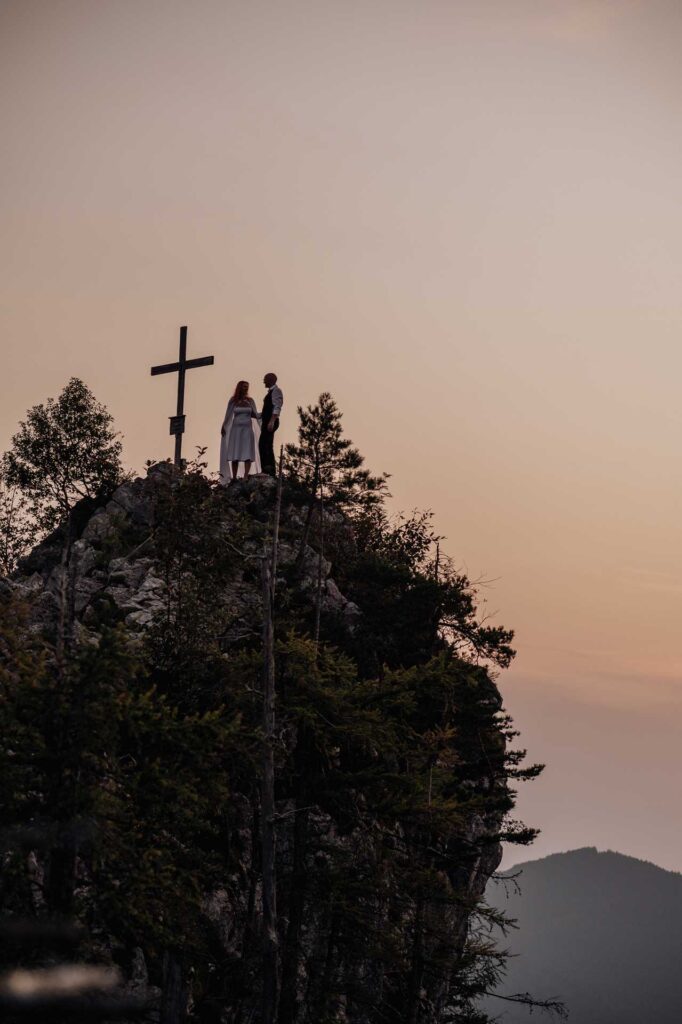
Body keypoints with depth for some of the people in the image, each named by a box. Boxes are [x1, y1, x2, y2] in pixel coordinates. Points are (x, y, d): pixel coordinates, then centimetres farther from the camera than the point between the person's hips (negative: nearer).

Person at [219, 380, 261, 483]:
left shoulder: (250, 401, 8)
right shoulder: (233, 401, 4)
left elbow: (255, 415, 8)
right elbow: (228, 415, 4)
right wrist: (223, 427, -4)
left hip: (247, 429, 1)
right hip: (236, 428, -1)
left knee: (247, 454, -9)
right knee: (234, 454, -3)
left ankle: (246, 477, -11)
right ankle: (234, 478, 1)